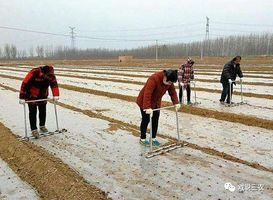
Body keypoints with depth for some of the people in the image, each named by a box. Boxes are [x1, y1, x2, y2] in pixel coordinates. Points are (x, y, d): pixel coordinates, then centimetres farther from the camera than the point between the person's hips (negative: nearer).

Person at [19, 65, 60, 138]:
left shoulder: (51, 75, -19)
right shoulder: (33, 73, -32)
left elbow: (54, 84, -8)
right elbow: (24, 84, -29)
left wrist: (56, 95, -18)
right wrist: (22, 98, -28)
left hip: (43, 95, 5)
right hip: (32, 95, -4)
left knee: (43, 111, 11)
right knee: (33, 112, -3)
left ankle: (42, 126, 28)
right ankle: (34, 130, 5)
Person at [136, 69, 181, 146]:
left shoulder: (169, 81, -10)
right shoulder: (154, 78, -34)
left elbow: (172, 92, -1)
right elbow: (147, 93, -40)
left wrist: (176, 103, -9)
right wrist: (147, 107, -45)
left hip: (156, 102, 7)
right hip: (145, 102, -7)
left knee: (155, 120, 6)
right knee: (146, 120, 3)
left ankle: (153, 138, 19)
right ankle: (142, 139, 18)